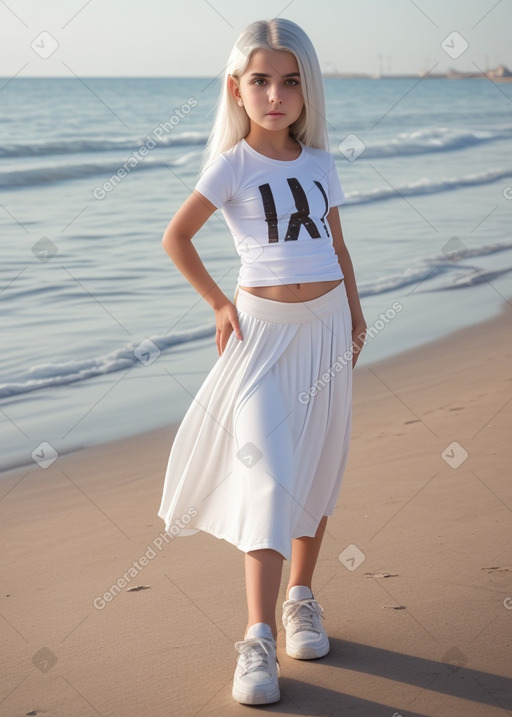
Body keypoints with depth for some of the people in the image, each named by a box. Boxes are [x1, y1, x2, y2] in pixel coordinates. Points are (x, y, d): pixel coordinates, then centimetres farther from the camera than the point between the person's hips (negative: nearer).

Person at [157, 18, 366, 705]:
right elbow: (175, 237, -3)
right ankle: (258, 638, -12)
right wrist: (219, 304, -2)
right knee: (269, 476, -13)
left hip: (325, 324, 5)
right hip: (262, 327, -5)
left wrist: (355, 313, 13)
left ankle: (301, 598, 30)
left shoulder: (319, 162, 6)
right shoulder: (233, 164, -7)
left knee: (318, 471, 12)